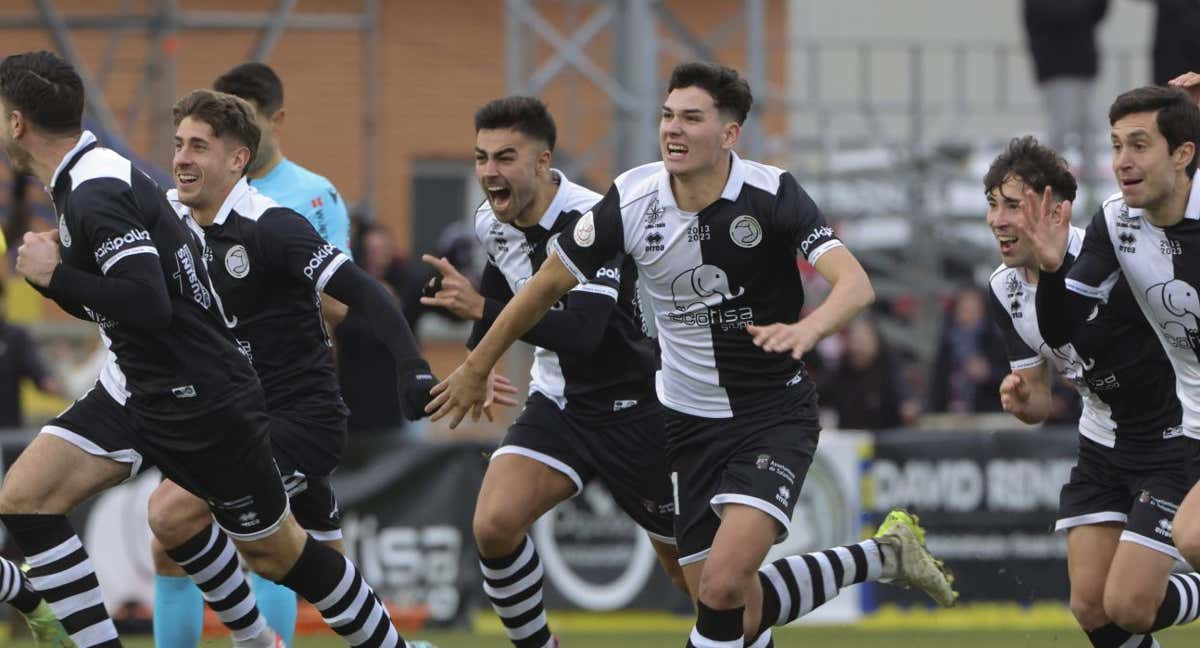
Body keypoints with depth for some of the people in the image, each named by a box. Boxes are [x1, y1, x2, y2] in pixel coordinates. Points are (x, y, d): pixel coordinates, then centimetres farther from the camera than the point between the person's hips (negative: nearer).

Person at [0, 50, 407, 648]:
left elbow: (149, 304, -33)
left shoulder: (94, 194, -22)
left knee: (275, 551, 6)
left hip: (200, 403, -9)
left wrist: (55, 276, -23)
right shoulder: (84, 181, 7)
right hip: (136, 389, 9)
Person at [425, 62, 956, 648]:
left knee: (725, 584, -25)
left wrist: (806, 329, -50)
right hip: (689, 419, 4)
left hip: (775, 416, -4)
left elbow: (856, 284, -29)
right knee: (724, 599, 2)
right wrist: (475, 368, 13)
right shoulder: (632, 199, -9)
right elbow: (546, 286, 5)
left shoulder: (772, 194, -18)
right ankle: (882, 557, 22)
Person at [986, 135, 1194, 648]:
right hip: (1103, 446, 7)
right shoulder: (1005, 290, -4)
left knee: (1127, 605, -14)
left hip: (1173, 445, -7)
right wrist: (1020, 400, -17)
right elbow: (1038, 395, 3)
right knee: (1089, 605, 3)